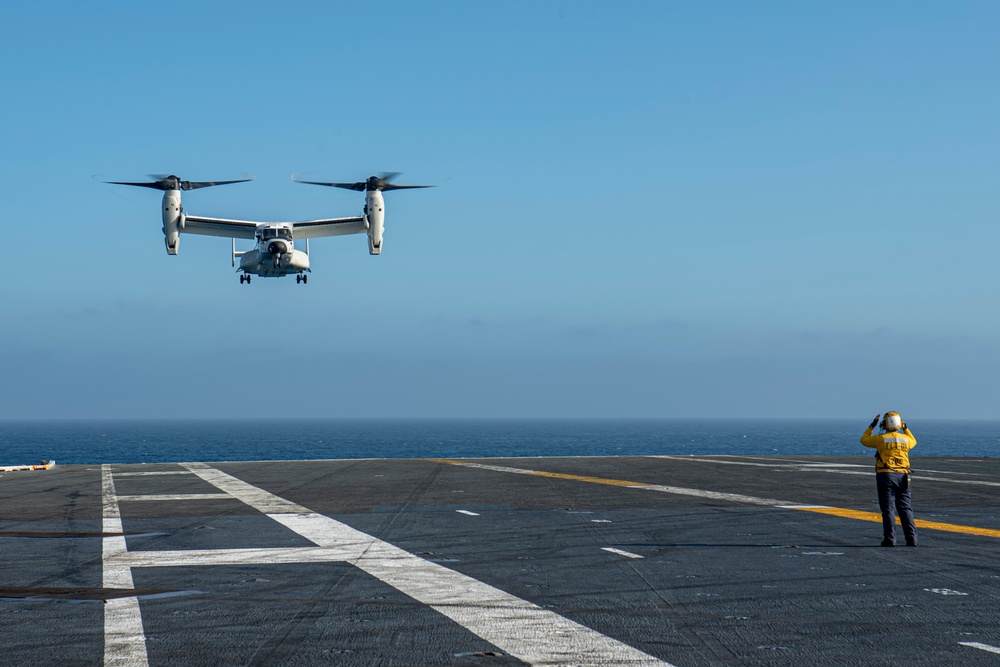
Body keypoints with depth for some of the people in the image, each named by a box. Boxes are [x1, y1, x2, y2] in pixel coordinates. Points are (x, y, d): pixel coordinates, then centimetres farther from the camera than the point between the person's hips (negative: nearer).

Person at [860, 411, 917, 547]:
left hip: (886, 476, -3)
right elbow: (913, 442, 30)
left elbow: (864, 440, 12)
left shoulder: (881, 438, -5)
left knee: (887, 509, -1)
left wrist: (872, 426, 19)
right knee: (905, 509, 8)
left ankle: (890, 539, -6)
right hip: (902, 476, 3)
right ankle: (912, 539, 2)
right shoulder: (905, 439, 5)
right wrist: (906, 429, 32)